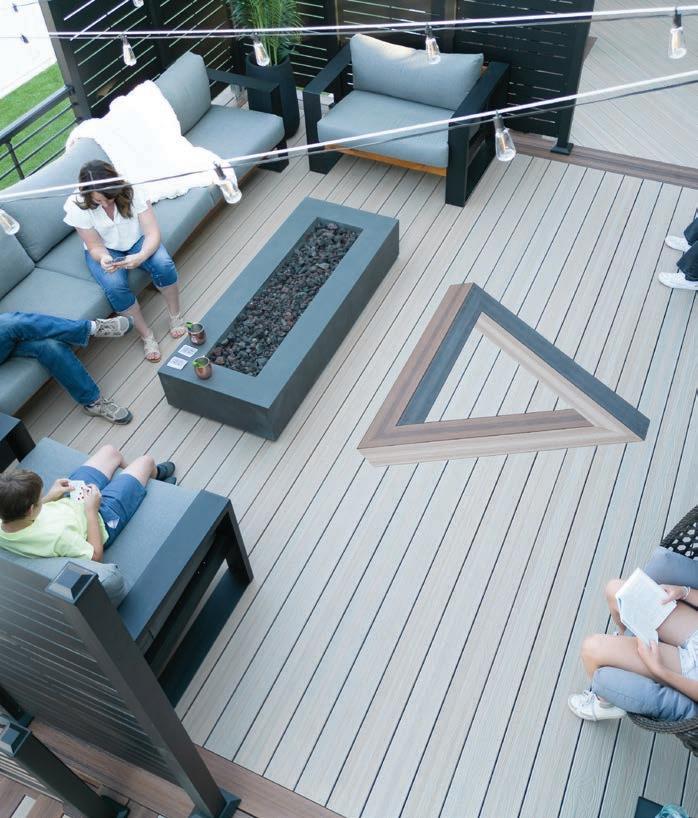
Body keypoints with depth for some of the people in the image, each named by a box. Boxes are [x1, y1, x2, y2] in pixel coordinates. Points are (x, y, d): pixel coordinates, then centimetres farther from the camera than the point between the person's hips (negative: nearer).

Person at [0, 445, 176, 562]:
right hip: (99, 518, -6)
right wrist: (92, 510, -25)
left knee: (110, 451, 22)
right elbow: (96, 556, -28)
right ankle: (154, 474, 54)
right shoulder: (56, 534, -48)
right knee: (146, 461, 11)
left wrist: (49, 497, -11)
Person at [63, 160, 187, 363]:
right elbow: (94, 246, -15)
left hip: (136, 241, 1)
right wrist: (103, 258, -40)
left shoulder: (131, 192, -26)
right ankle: (147, 336, -12)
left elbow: (153, 233, -26)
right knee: (114, 286, -31)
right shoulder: (77, 207, -25)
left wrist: (140, 257, -46)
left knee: (163, 264, -30)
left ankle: (175, 316, -6)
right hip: (104, 251, -1)